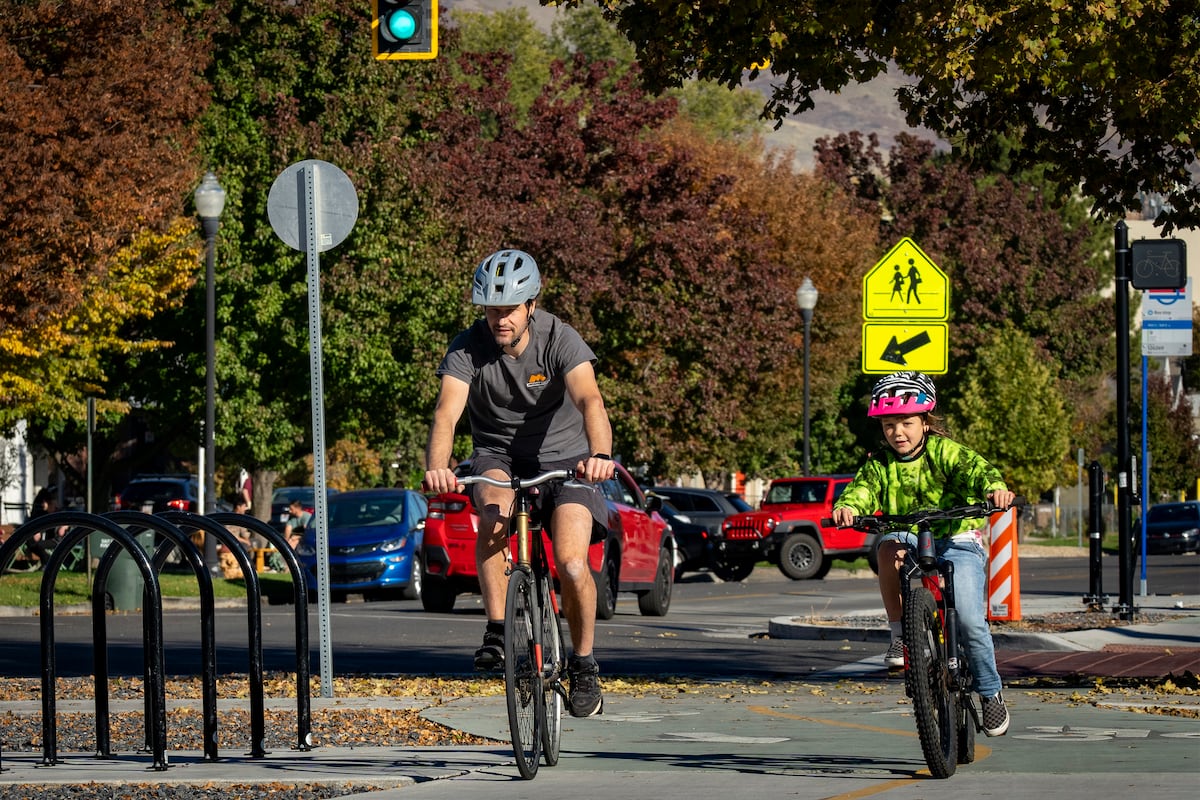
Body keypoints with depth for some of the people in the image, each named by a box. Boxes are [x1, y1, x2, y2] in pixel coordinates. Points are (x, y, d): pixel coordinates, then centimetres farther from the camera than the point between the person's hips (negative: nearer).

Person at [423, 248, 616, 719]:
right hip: (498, 457, 1)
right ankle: (497, 631, -23)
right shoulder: (468, 349, -15)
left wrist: (599, 454, -55)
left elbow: (589, 400, -35)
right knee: (495, 511, -35)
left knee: (571, 565, -21)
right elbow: (447, 413, -29)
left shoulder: (560, 340, -19)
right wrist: (437, 467, -50)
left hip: (562, 457, -1)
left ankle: (583, 663, 5)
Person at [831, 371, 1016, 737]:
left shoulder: (945, 452, -3)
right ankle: (899, 634, -21)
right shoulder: (880, 464, 5)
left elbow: (974, 467, -21)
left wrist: (994, 487, -44)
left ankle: (990, 691, 6)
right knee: (889, 548, -34)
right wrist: (847, 506, -36)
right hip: (910, 539, 2)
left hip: (957, 542, -2)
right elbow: (863, 488, -11)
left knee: (970, 620, -17)